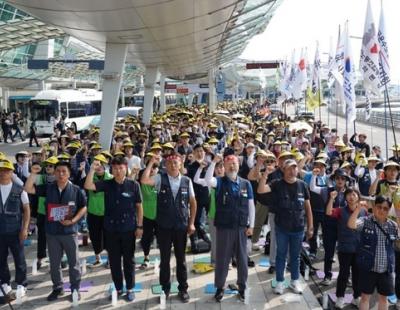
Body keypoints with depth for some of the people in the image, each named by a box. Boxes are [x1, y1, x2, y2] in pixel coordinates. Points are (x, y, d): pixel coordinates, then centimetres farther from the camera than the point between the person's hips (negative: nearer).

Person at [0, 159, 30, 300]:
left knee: (19, 259, 8)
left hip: (15, 231, -2)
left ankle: (21, 285, 20)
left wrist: (24, 229, -7)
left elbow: (26, 210, -1)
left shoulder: (19, 190, -4)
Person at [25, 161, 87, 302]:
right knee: (54, 263, 14)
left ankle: (75, 288, 21)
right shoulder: (48, 188, 1)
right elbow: (28, 189, -2)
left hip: (70, 231, -2)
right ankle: (58, 287, 29)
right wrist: (33, 173, -13)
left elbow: (83, 208, 0)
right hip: (52, 232, 3)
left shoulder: (76, 190, -6)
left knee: (73, 262, 7)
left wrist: (73, 220, -13)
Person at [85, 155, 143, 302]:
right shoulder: (106, 184, 0)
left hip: (128, 228, -2)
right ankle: (118, 288, 26)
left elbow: (139, 206, -1)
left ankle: (130, 288, 23)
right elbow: (88, 186, -12)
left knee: (128, 260, 9)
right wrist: (92, 169, -21)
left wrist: (139, 226, -3)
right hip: (111, 229, 2)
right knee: (114, 261, 11)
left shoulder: (133, 185, -5)